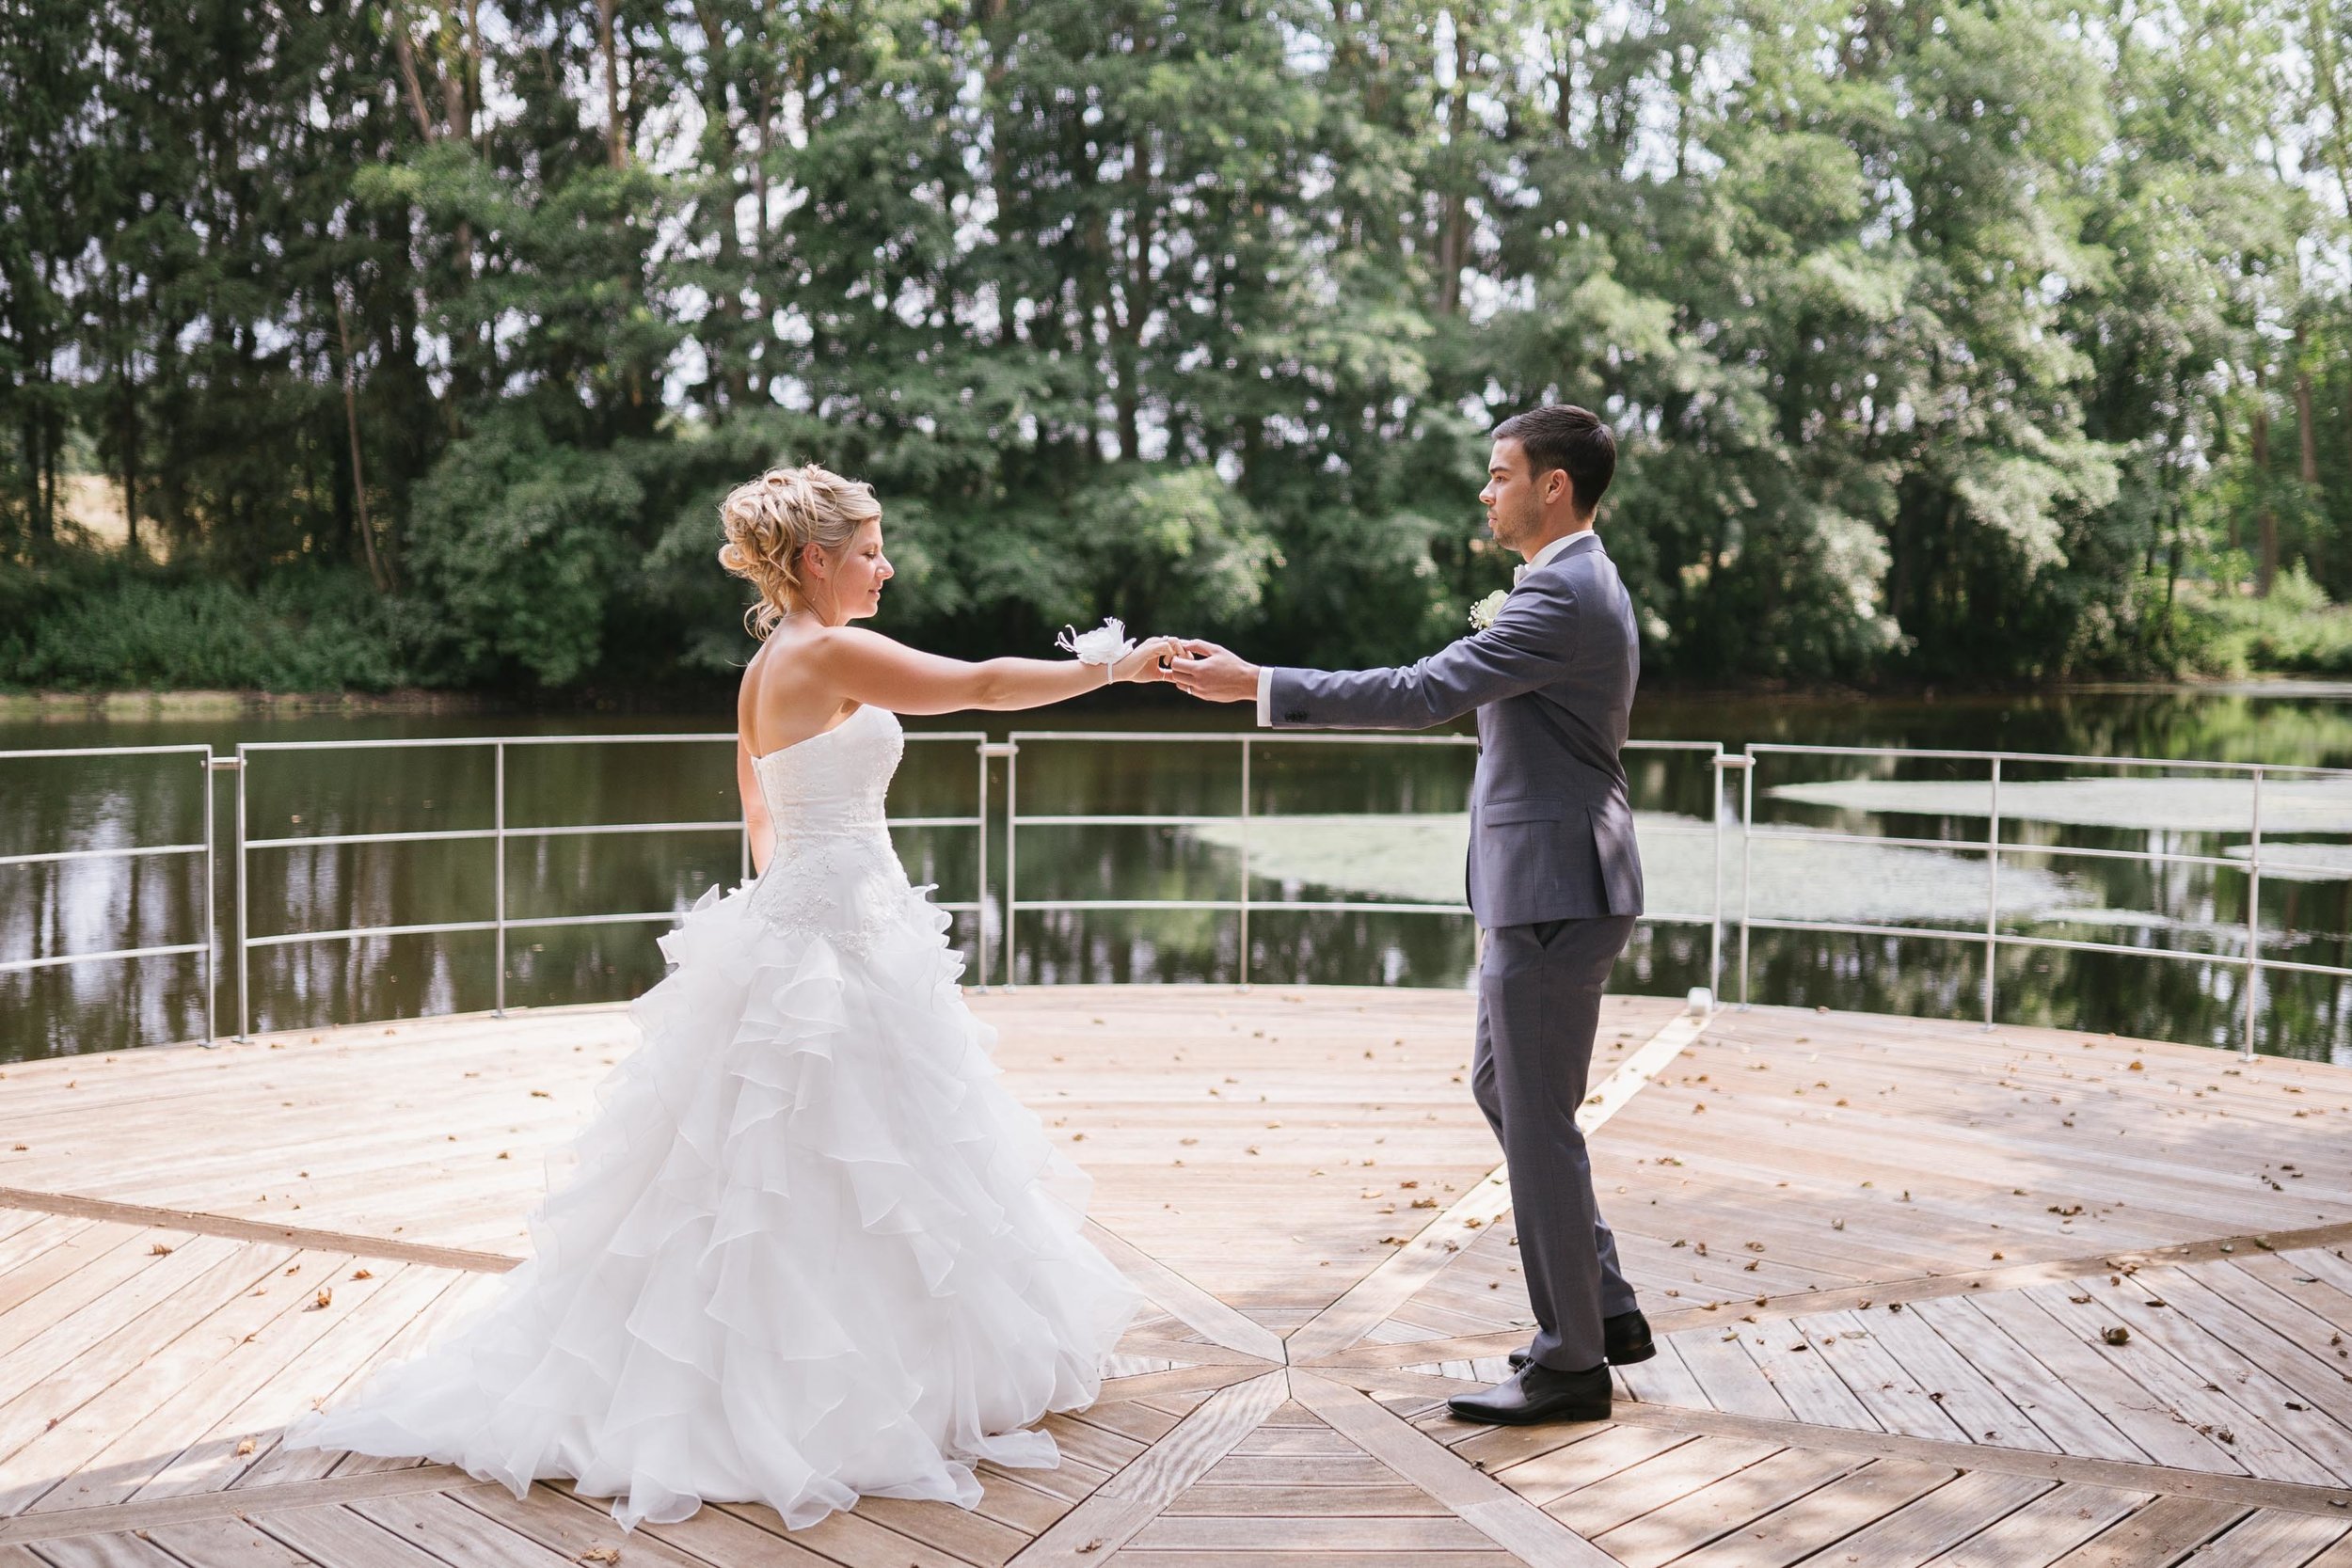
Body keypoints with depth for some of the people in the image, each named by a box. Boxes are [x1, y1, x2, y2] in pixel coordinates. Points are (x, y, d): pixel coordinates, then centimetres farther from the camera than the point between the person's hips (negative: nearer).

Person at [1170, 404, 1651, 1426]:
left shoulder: (1565, 595, -18)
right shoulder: (1581, 584, 16)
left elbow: (1421, 696, -24)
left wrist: (1252, 684, -22)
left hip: (1555, 894, -11)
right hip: (1538, 887, 11)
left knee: (1538, 1119, -1)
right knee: (1502, 1088, 19)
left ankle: (1573, 1362, 12)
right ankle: (1605, 1309, 27)